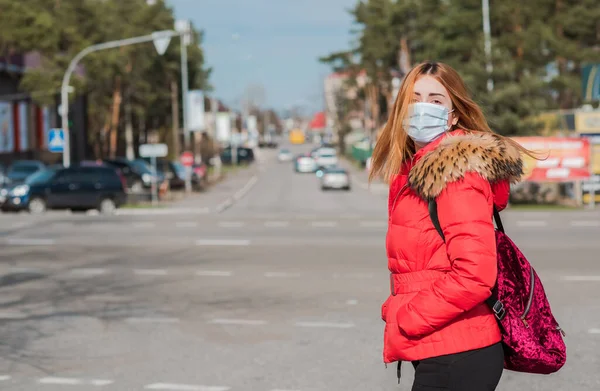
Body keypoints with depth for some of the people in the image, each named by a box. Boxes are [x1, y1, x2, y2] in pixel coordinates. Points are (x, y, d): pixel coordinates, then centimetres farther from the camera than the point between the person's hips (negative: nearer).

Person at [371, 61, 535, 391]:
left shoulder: (456, 173, -15)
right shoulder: (417, 171, 12)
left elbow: (475, 275, -24)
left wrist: (403, 322, -15)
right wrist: (397, 311, 4)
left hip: (456, 357, -9)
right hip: (436, 351, 9)